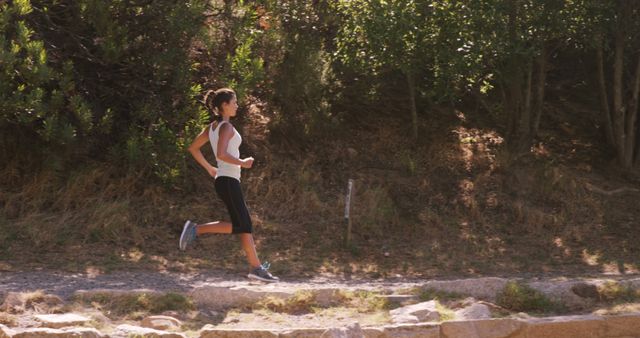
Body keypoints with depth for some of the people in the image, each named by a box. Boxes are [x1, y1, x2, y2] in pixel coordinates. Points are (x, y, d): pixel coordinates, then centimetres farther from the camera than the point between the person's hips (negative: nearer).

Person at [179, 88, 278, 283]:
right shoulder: (226, 127, -12)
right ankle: (196, 229, -11)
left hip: (223, 180, 10)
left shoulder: (212, 127, 14)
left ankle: (256, 268, 5)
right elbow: (221, 154, -25)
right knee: (240, 225, -9)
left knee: (245, 225, 7)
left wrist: (209, 169, 24)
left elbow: (193, 148, 20)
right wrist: (242, 163, -14)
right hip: (229, 181, -10)